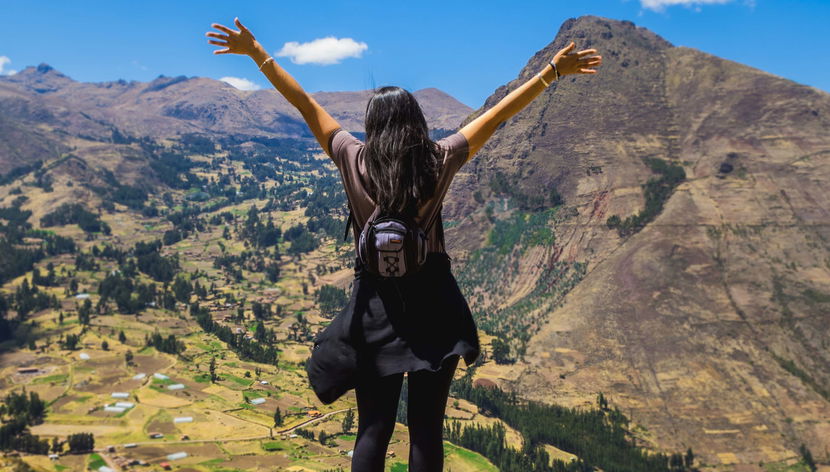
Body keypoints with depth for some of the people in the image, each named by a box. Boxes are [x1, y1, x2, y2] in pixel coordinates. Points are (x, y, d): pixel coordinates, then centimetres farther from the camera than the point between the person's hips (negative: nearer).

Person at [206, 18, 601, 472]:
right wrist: (554, 70, 7)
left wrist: (256, 52, 6)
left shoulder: (354, 159, -6)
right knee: (426, 427, 8)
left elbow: (305, 104, 0)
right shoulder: (440, 160, -5)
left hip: (378, 302, 0)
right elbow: (499, 113, 0)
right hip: (433, 301, 0)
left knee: (374, 428, 9)